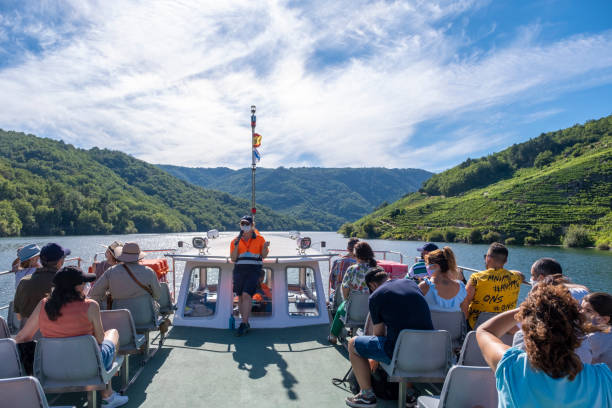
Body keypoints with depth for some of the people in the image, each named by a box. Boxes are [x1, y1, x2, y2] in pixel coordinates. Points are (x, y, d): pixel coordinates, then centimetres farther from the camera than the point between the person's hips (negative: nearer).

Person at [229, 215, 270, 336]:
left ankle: (243, 324, -12)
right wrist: (236, 246, -14)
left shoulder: (259, 239, 4)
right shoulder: (235, 241, 7)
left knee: (246, 295, -16)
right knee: (240, 297, 8)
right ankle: (245, 323, 22)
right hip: (239, 271, 3)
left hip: (254, 271, -3)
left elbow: (264, 255, 5)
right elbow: (233, 259, 0)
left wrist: (265, 247, -16)